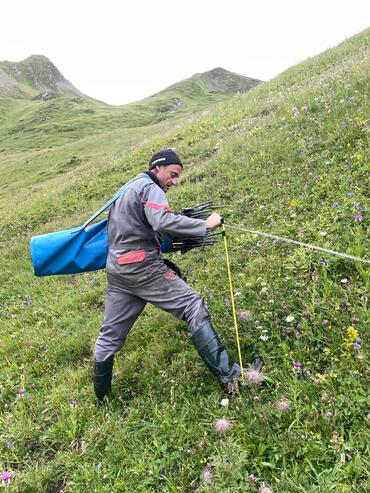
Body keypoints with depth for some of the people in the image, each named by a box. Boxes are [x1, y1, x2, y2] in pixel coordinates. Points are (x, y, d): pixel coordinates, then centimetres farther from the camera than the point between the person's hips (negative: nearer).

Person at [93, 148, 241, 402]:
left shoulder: (126, 189, 26)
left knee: (110, 335, 13)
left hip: (116, 268, 9)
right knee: (194, 307, -7)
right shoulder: (150, 188, -5)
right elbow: (163, 222, -24)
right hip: (142, 266, -9)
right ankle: (229, 376, -10)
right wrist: (205, 224, -19)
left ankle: (101, 399, 26)